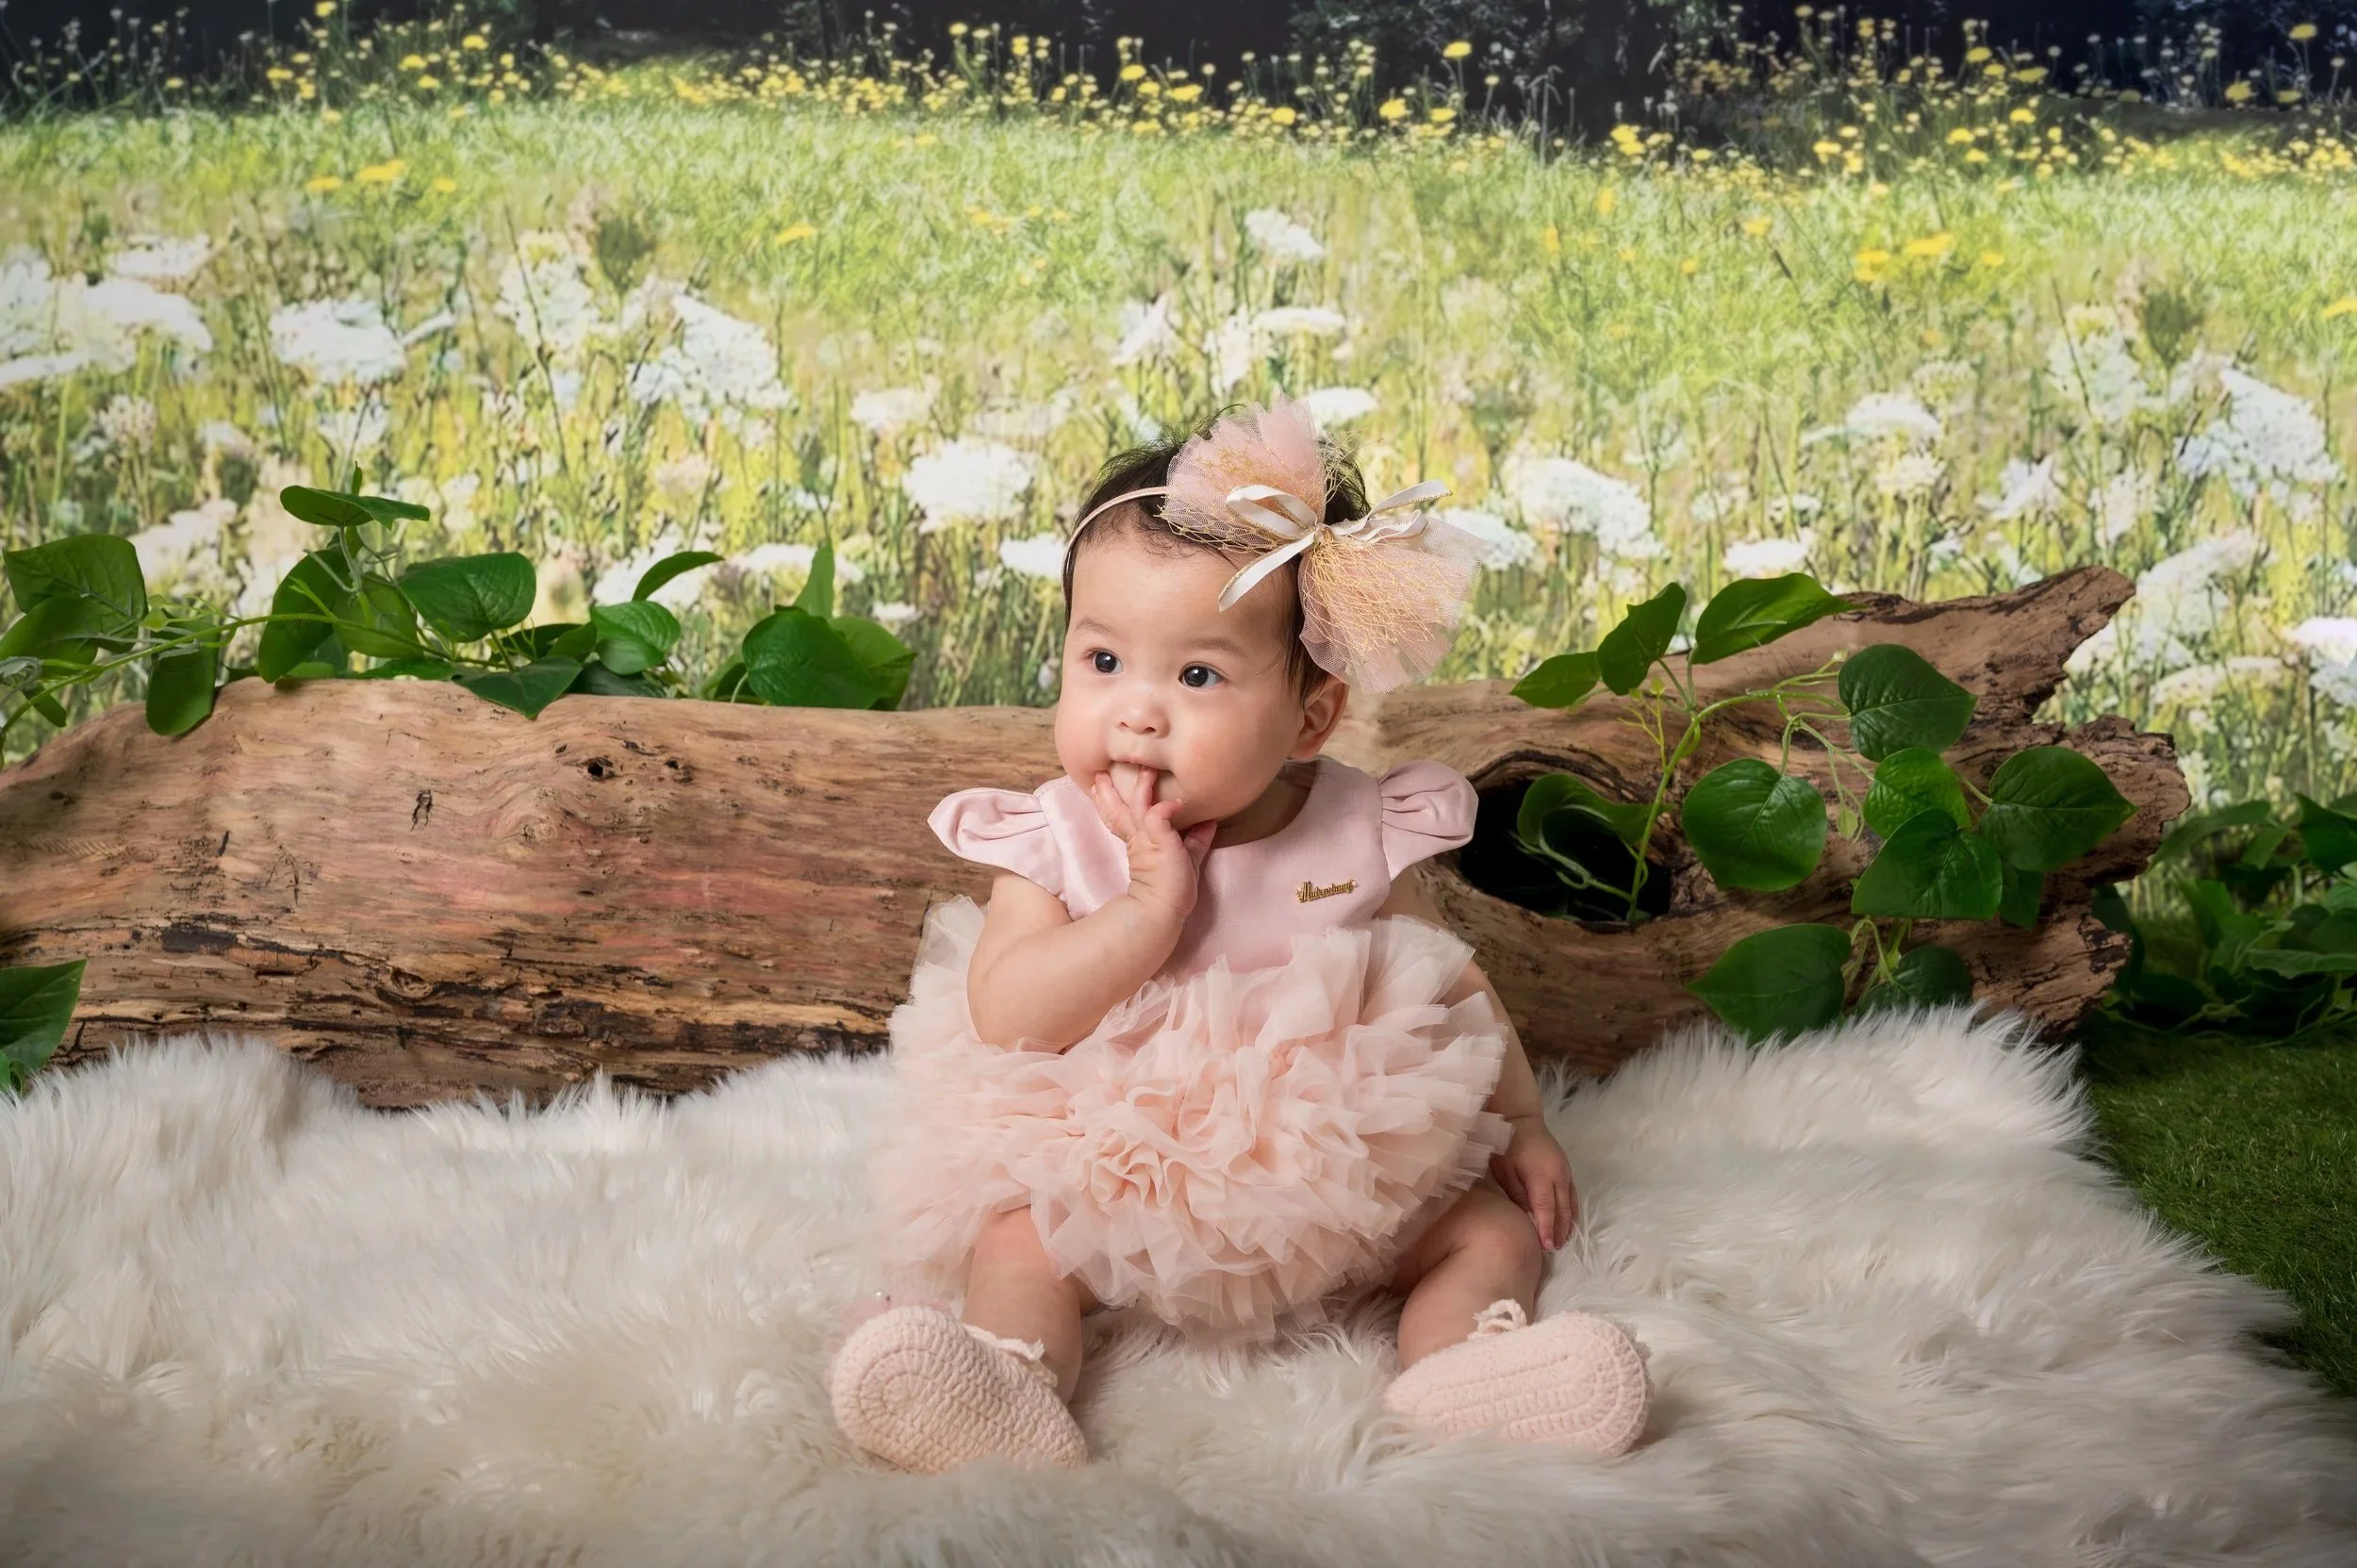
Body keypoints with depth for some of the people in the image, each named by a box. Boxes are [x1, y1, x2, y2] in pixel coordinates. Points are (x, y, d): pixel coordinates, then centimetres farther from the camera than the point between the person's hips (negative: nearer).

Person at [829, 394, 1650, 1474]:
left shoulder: (1357, 832, -4)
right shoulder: (1056, 839, -8)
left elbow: (1449, 976, 11)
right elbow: (1004, 1016, -21)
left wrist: (1520, 1123, 7)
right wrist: (1151, 907, -27)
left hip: (1345, 1177, 2)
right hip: (1110, 1181, -2)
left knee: (1496, 1226, -9)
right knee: (1016, 1239, -24)